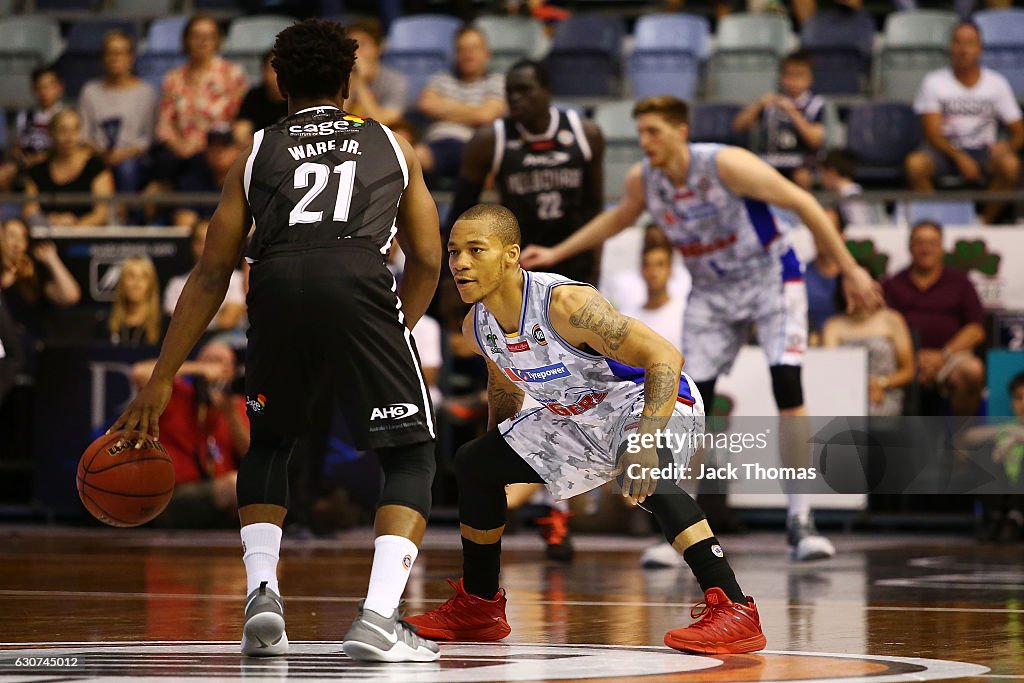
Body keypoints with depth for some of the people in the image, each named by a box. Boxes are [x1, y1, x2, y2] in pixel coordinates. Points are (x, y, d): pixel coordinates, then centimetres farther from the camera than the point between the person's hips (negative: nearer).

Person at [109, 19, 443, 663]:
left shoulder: (257, 154, 28)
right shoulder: (392, 145, 29)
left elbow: (211, 276, 25)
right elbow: (428, 261, 25)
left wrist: (160, 382, 26)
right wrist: (394, 332, 40)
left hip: (277, 285, 2)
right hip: (361, 281, -2)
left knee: (267, 445, 27)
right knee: (411, 455, 11)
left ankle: (263, 594, 9)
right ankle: (380, 617, -8)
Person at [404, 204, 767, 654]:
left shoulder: (565, 304, -33)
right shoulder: (477, 328, -9)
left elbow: (665, 358, -35)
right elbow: (504, 386, 15)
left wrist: (645, 440, -47)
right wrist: (499, 454, 21)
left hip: (654, 402, -9)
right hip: (580, 419, 9)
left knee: (643, 475, -40)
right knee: (473, 463, 12)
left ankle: (733, 612, -41)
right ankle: (478, 607, 31)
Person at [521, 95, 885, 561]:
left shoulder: (725, 164, -26)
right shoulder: (642, 180, -9)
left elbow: (802, 203, -20)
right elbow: (619, 216, 16)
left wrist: (850, 270, -20)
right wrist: (557, 253, 14)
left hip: (771, 278, -5)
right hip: (711, 293, 5)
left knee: (788, 386, -20)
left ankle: (801, 520, -14)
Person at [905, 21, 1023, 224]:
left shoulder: (997, 83, 3)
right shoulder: (934, 82, -1)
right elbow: (932, 134, -7)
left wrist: (1008, 146, -21)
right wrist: (959, 157, -24)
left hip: (984, 152, 1)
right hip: (946, 150, -1)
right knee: (915, 163, -34)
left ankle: (985, 223, -21)